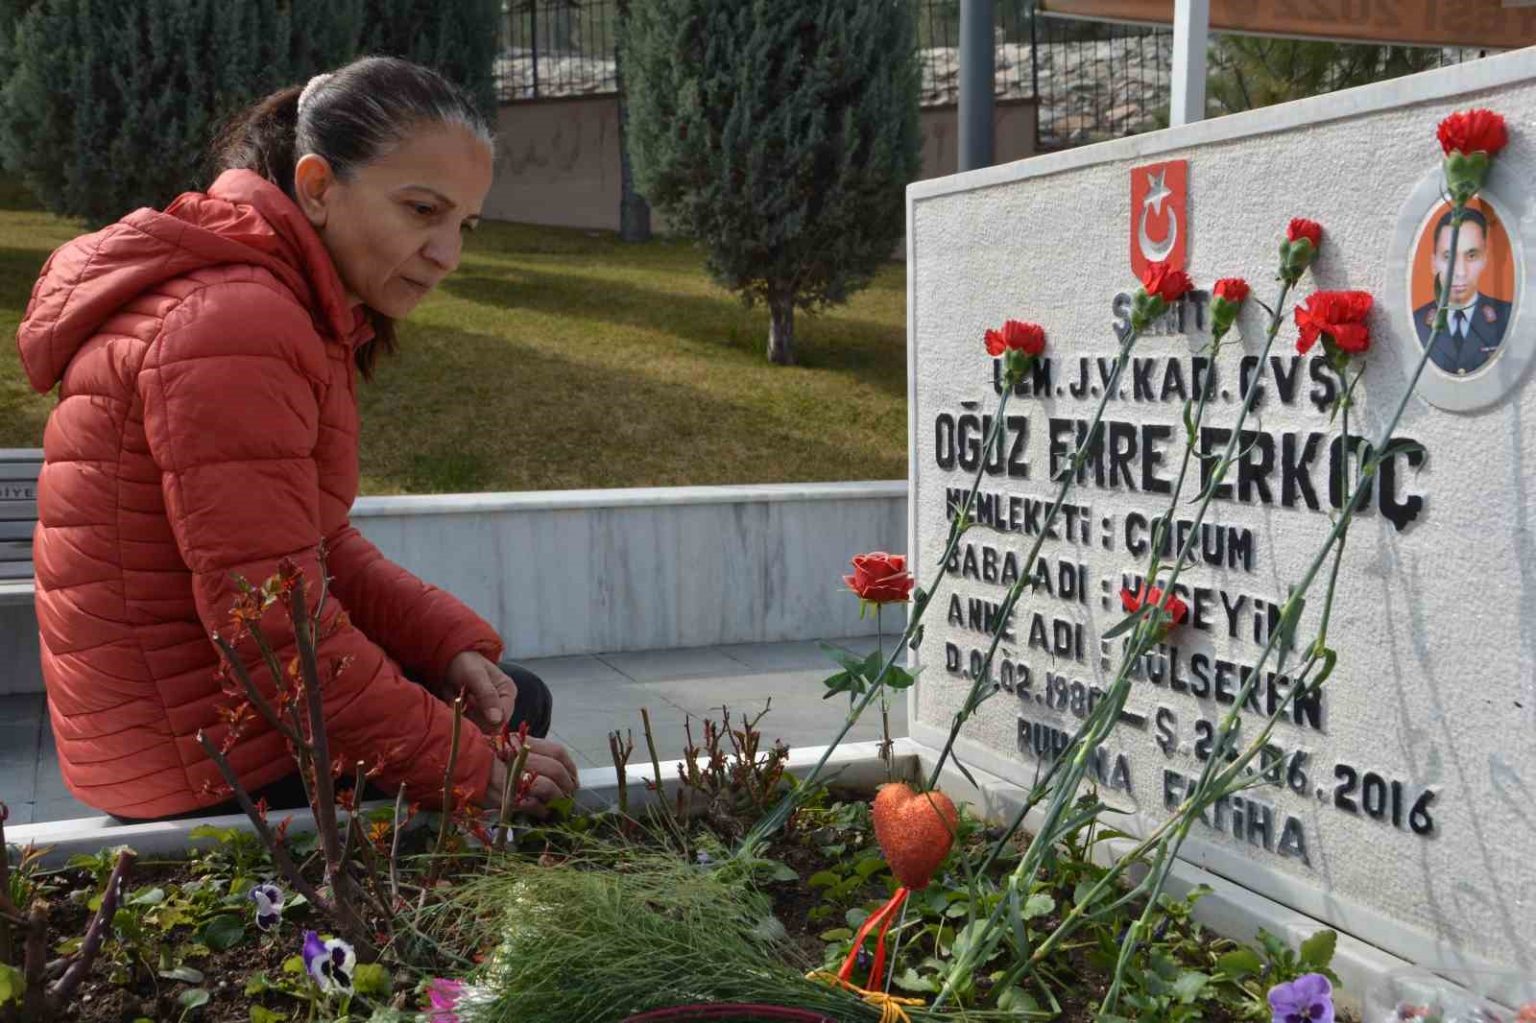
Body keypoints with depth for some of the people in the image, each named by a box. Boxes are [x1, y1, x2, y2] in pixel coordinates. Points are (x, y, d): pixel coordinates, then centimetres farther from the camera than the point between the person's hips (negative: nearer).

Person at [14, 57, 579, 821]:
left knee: (518, 704, 21)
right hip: (217, 764, -10)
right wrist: (467, 769, -20)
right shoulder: (231, 327, -25)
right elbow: (271, 620, -27)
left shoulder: (288, 307, 9)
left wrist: (454, 645, -3)